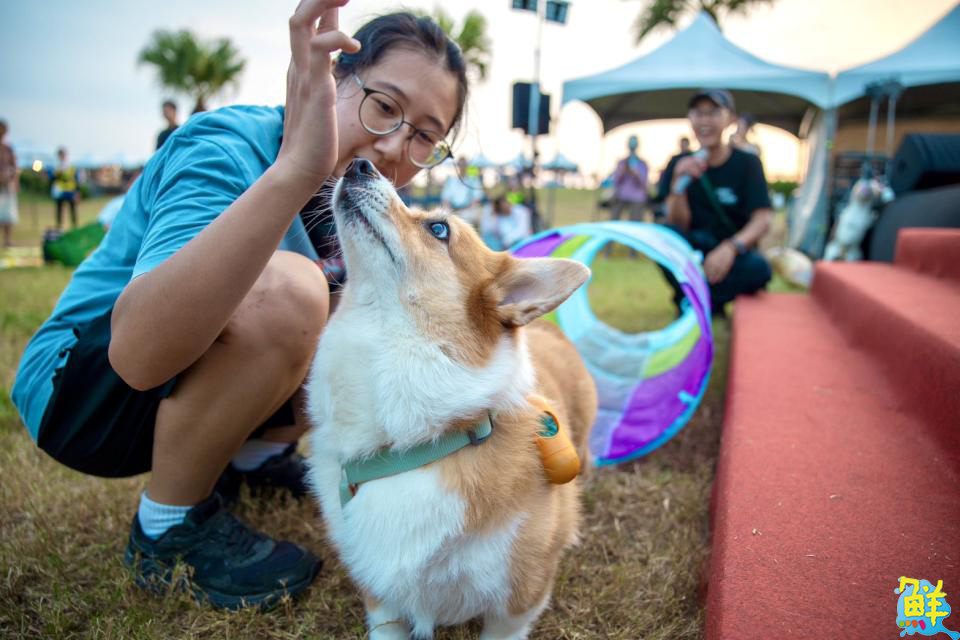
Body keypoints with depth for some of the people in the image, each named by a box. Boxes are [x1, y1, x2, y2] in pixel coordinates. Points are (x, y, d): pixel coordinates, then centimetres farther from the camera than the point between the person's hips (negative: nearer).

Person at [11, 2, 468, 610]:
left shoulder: (355, 189, -4)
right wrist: (293, 170, -53)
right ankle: (169, 526, -12)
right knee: (283, 288, -34)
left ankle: (255, 454, 15)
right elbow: (135, 353, -44)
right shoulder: (227, 151, -27)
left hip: (195, 374, 7)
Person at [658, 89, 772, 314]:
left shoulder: (748, 163, -4)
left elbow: (763, 220, -15)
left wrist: (731, 247, -35)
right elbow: (677, 225, -11)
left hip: (734, 253, 0)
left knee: (758, 269, -33)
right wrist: (679, 184, -29)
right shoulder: (680, 164, -2)